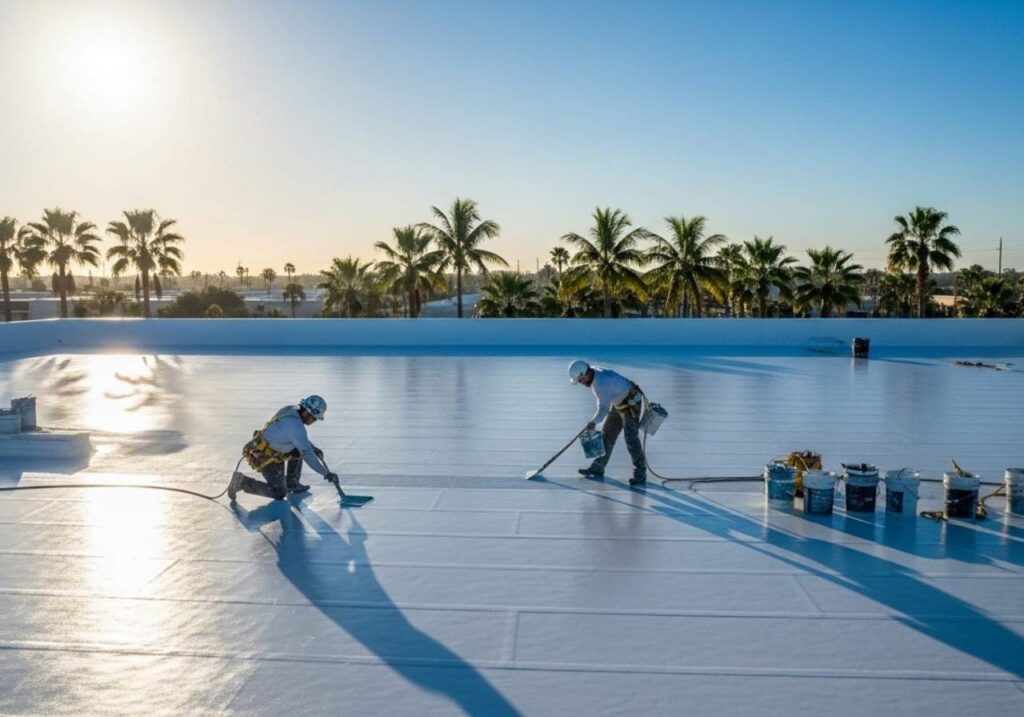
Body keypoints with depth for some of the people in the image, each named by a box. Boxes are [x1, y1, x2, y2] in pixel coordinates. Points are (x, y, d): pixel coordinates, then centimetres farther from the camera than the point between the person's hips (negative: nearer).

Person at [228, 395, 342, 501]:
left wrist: (313, 448, 15)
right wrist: (326, 473, -27)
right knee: (279, 493, 2)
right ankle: (243, 482, 3)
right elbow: (307, 454, -31)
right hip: (265, 459, -9)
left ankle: (291, 483, 21)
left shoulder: (290, 410, -3)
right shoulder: (296, 425, -29)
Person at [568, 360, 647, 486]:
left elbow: (604, 408, -29)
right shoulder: (594, 372, -3)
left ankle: (640, 474, -8)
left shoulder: (601, 383, -32)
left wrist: (593, 422, -18)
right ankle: (597, 468, 22)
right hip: (619, 404, 10)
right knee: (607, 435, 13)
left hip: (631, 403, -10)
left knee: (631, 439, -14)